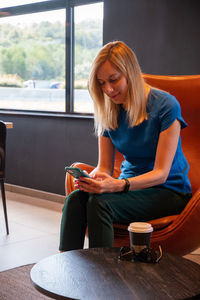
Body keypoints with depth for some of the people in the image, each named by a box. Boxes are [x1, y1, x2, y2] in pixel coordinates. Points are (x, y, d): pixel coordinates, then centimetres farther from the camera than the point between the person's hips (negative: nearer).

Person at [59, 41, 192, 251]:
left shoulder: (166, 106, -14)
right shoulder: (107, 112, 3)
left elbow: (161, 173, -17)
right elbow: (104, 167, 6)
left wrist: (119, 185, -32)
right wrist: (93, 178, -19)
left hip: (168, 190, -5)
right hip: (129, 186, 5)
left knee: (99, 203, -31)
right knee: (75, 199, -25)